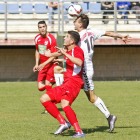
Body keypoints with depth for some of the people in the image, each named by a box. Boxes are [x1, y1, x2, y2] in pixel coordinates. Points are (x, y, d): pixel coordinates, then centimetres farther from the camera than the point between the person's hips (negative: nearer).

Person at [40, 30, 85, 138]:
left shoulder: (77, 50, -7)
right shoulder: (68, 52, 22)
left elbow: (79, 62, -30)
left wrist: (65, 54, -27)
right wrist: (62, 61, 49)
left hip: (73, 83, -10)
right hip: (65, 84, 10)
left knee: (64, 104, -32)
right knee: (44, 99, 6)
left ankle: (79, 132, -33)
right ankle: (63, 123, 0)